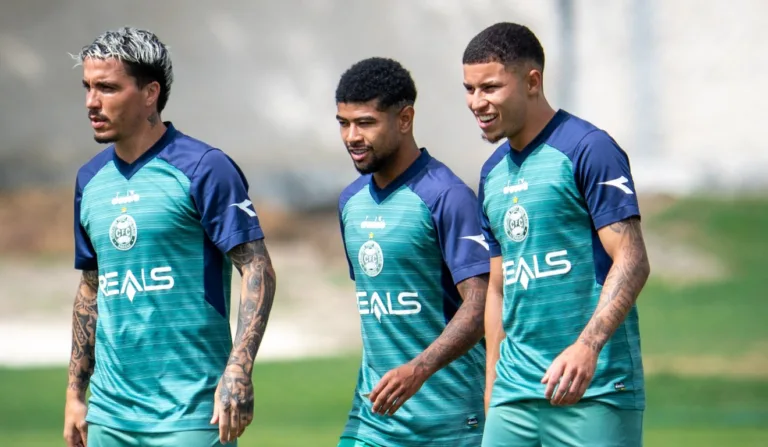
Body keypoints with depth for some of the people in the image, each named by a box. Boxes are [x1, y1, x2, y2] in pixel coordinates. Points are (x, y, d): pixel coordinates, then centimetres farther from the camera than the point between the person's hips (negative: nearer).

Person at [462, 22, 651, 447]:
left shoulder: (588, 150, -7)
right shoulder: (493, 173, 16)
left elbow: (632, 262, -14)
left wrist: (586, 346, -27)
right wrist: (491, 393, 18)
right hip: (515, 396, 7)